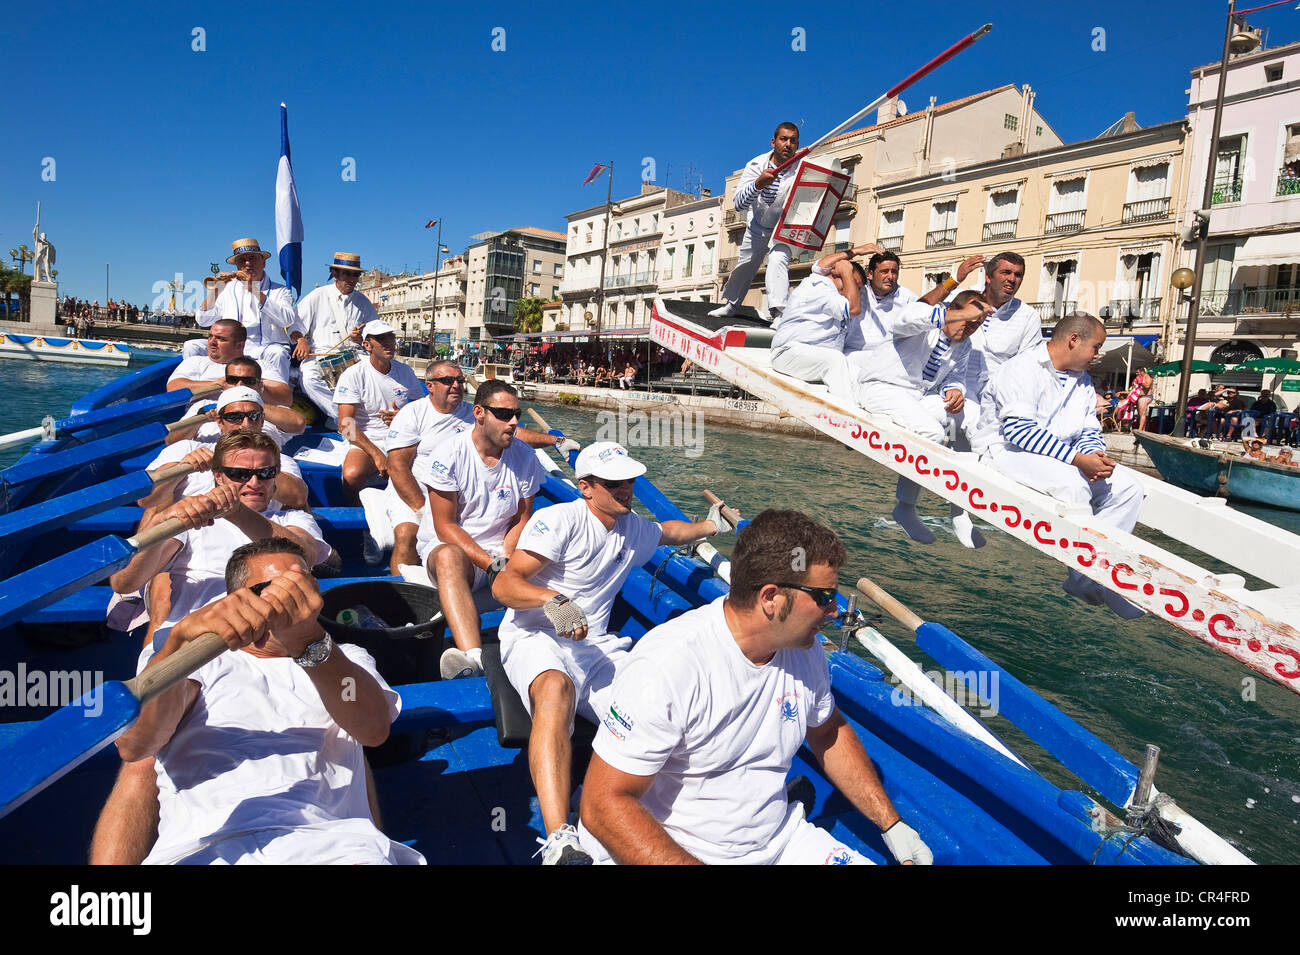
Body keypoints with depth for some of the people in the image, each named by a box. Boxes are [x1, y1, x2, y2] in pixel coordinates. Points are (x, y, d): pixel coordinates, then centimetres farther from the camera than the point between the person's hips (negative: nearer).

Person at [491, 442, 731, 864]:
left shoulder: (634, 530, 18)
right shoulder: (559, 520, -6)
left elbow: (668, 531, 45)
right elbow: (503, 584, -14)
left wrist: (708, 525, 35)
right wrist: (552, 599, -30)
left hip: (597, 645, 7)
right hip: (535, 637, -6)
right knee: (556, 687, -41)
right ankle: (560, 841, -53)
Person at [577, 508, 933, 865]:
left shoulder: (806, 649, -2)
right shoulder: (666, 665, -26)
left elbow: (828, 732, 16)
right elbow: (604, 803, -23)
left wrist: (892, 824, 11)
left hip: (778, 841, 5)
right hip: (671, 853, -5)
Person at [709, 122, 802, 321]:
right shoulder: (756, 165, -19)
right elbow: (739, 204, -29)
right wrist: (758, 184, -47)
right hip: (757, 226, 3)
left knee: (778, 260, -28)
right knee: (744, 266, 14)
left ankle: (779, 313, -34)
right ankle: (730, 304, 39)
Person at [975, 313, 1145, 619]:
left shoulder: (1082, 381, 16)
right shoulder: (1022, 370, -12)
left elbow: (1090, 430, 16)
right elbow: (1018, 428, -24)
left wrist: (1095, 455, -11)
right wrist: (1077, 458, -28)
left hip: (1060, 455, 9)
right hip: (1007, 449, -9)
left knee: (1127, 486, -8)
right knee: (1072, 483, -35)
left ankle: (1084, 576, -14)